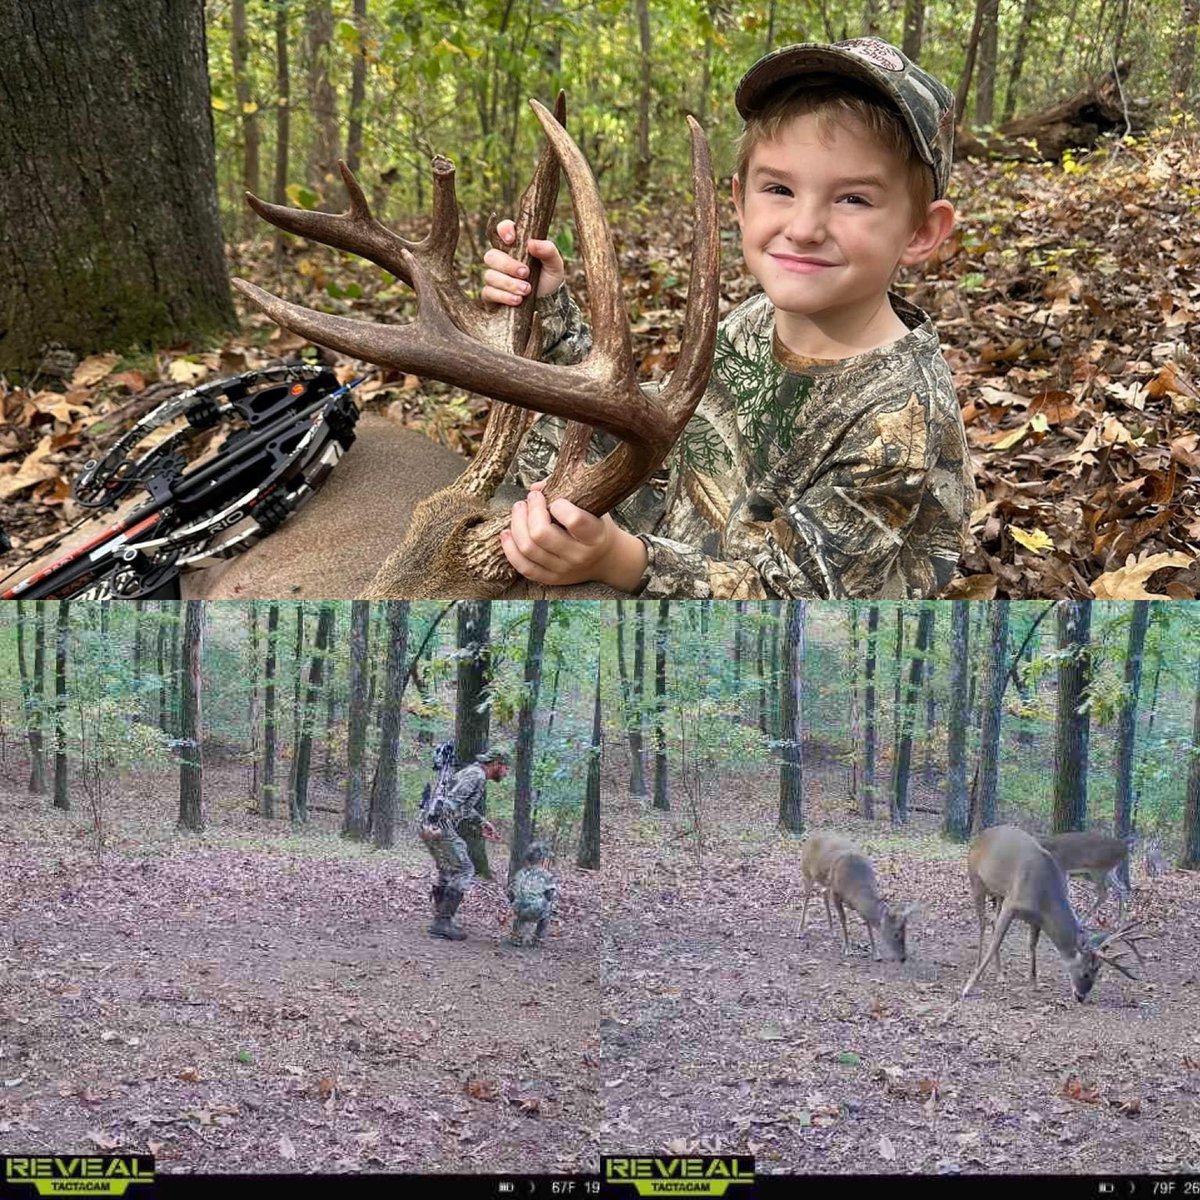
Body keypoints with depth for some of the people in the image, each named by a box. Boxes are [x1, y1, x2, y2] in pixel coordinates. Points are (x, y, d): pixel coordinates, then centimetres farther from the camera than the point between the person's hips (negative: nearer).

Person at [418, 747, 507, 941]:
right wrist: (436, 824, -29)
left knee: (448, 872, 19)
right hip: (439, 826, -10)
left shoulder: (472, 772, 22)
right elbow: (453, 799, -22)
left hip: (429, 825, 10)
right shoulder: (477, 775, -9)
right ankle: (443, 922, -8)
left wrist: (483, 822, 36)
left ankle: (440, 920, 21)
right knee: (464, 871, -6)